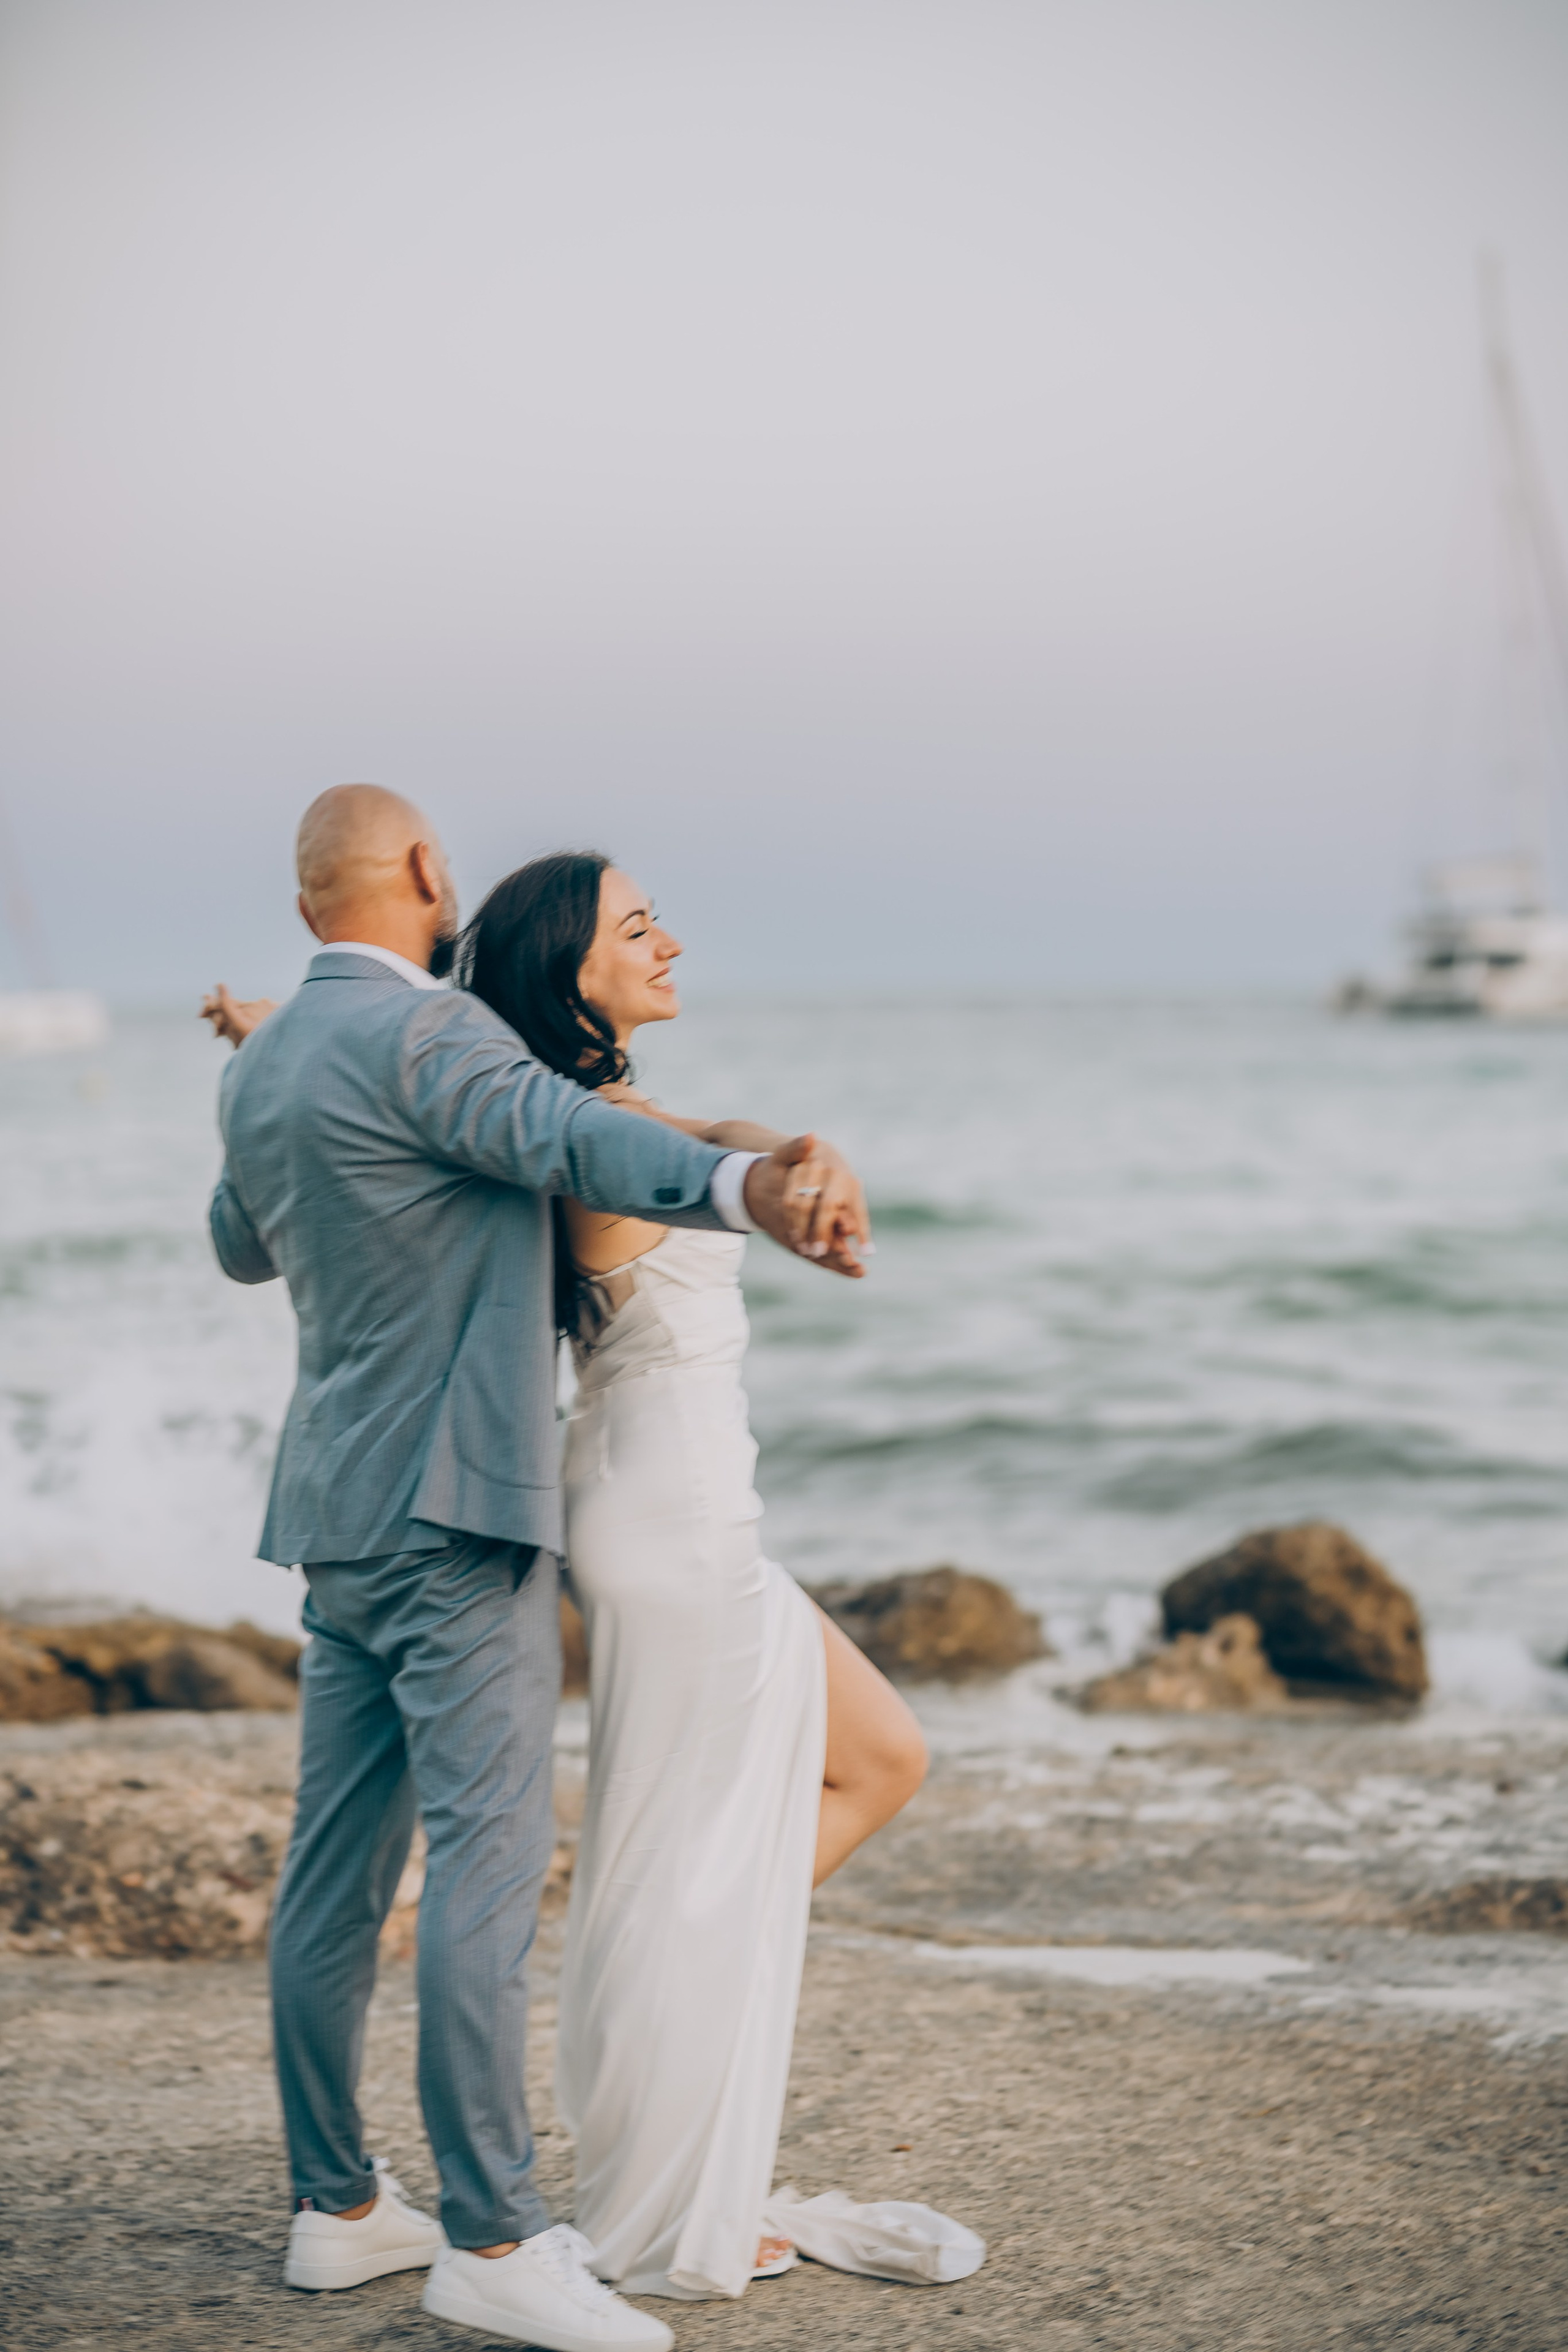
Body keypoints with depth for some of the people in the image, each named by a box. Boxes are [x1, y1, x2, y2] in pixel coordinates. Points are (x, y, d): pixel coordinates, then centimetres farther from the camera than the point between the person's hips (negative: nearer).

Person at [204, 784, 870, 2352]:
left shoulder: (258, 1072, 13)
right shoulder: (419, 1033, -13)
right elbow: (581, 1142, -33)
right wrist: (754, 1189, -50)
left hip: (339, 1515, 9)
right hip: (454, 1513, -9)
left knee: (335, 1868, 11)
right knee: (488, 1857, -10)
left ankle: (336, 2206, 18)